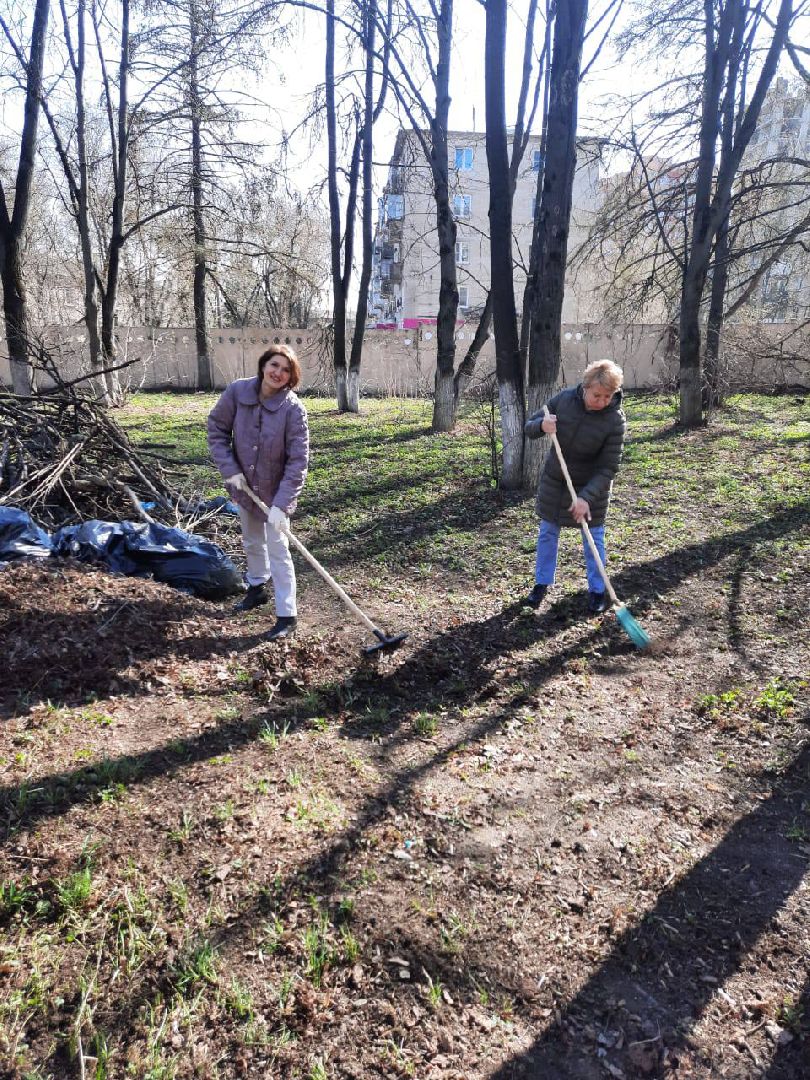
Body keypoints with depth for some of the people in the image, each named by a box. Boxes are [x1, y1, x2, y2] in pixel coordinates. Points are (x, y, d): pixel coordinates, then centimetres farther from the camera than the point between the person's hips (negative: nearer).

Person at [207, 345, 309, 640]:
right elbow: (217, 429, -2)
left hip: (276, 491, -5)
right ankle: (256, 588, 47)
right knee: (252, 542, 23)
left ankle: (287, 615, 5)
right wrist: (229, 469, -13)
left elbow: (298, 461, -24)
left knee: (277, 550, -5)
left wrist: (281, 505, -30)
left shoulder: (293, 408, -23)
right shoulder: (237, 391, -13)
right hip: (244, 485, 5)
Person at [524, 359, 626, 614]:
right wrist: (542, 425, -30)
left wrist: (586, 497, -33)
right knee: (547, 533, 12)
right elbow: (530, 427, -7)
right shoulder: (564, 399, -16)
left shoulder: (615, 420, -23)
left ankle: (597, 591, 23)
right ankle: (542, 584, 28)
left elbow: (608, 468, -22)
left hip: (591, 486, -3)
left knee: (593, 538, 6)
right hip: (554, 480, 3)